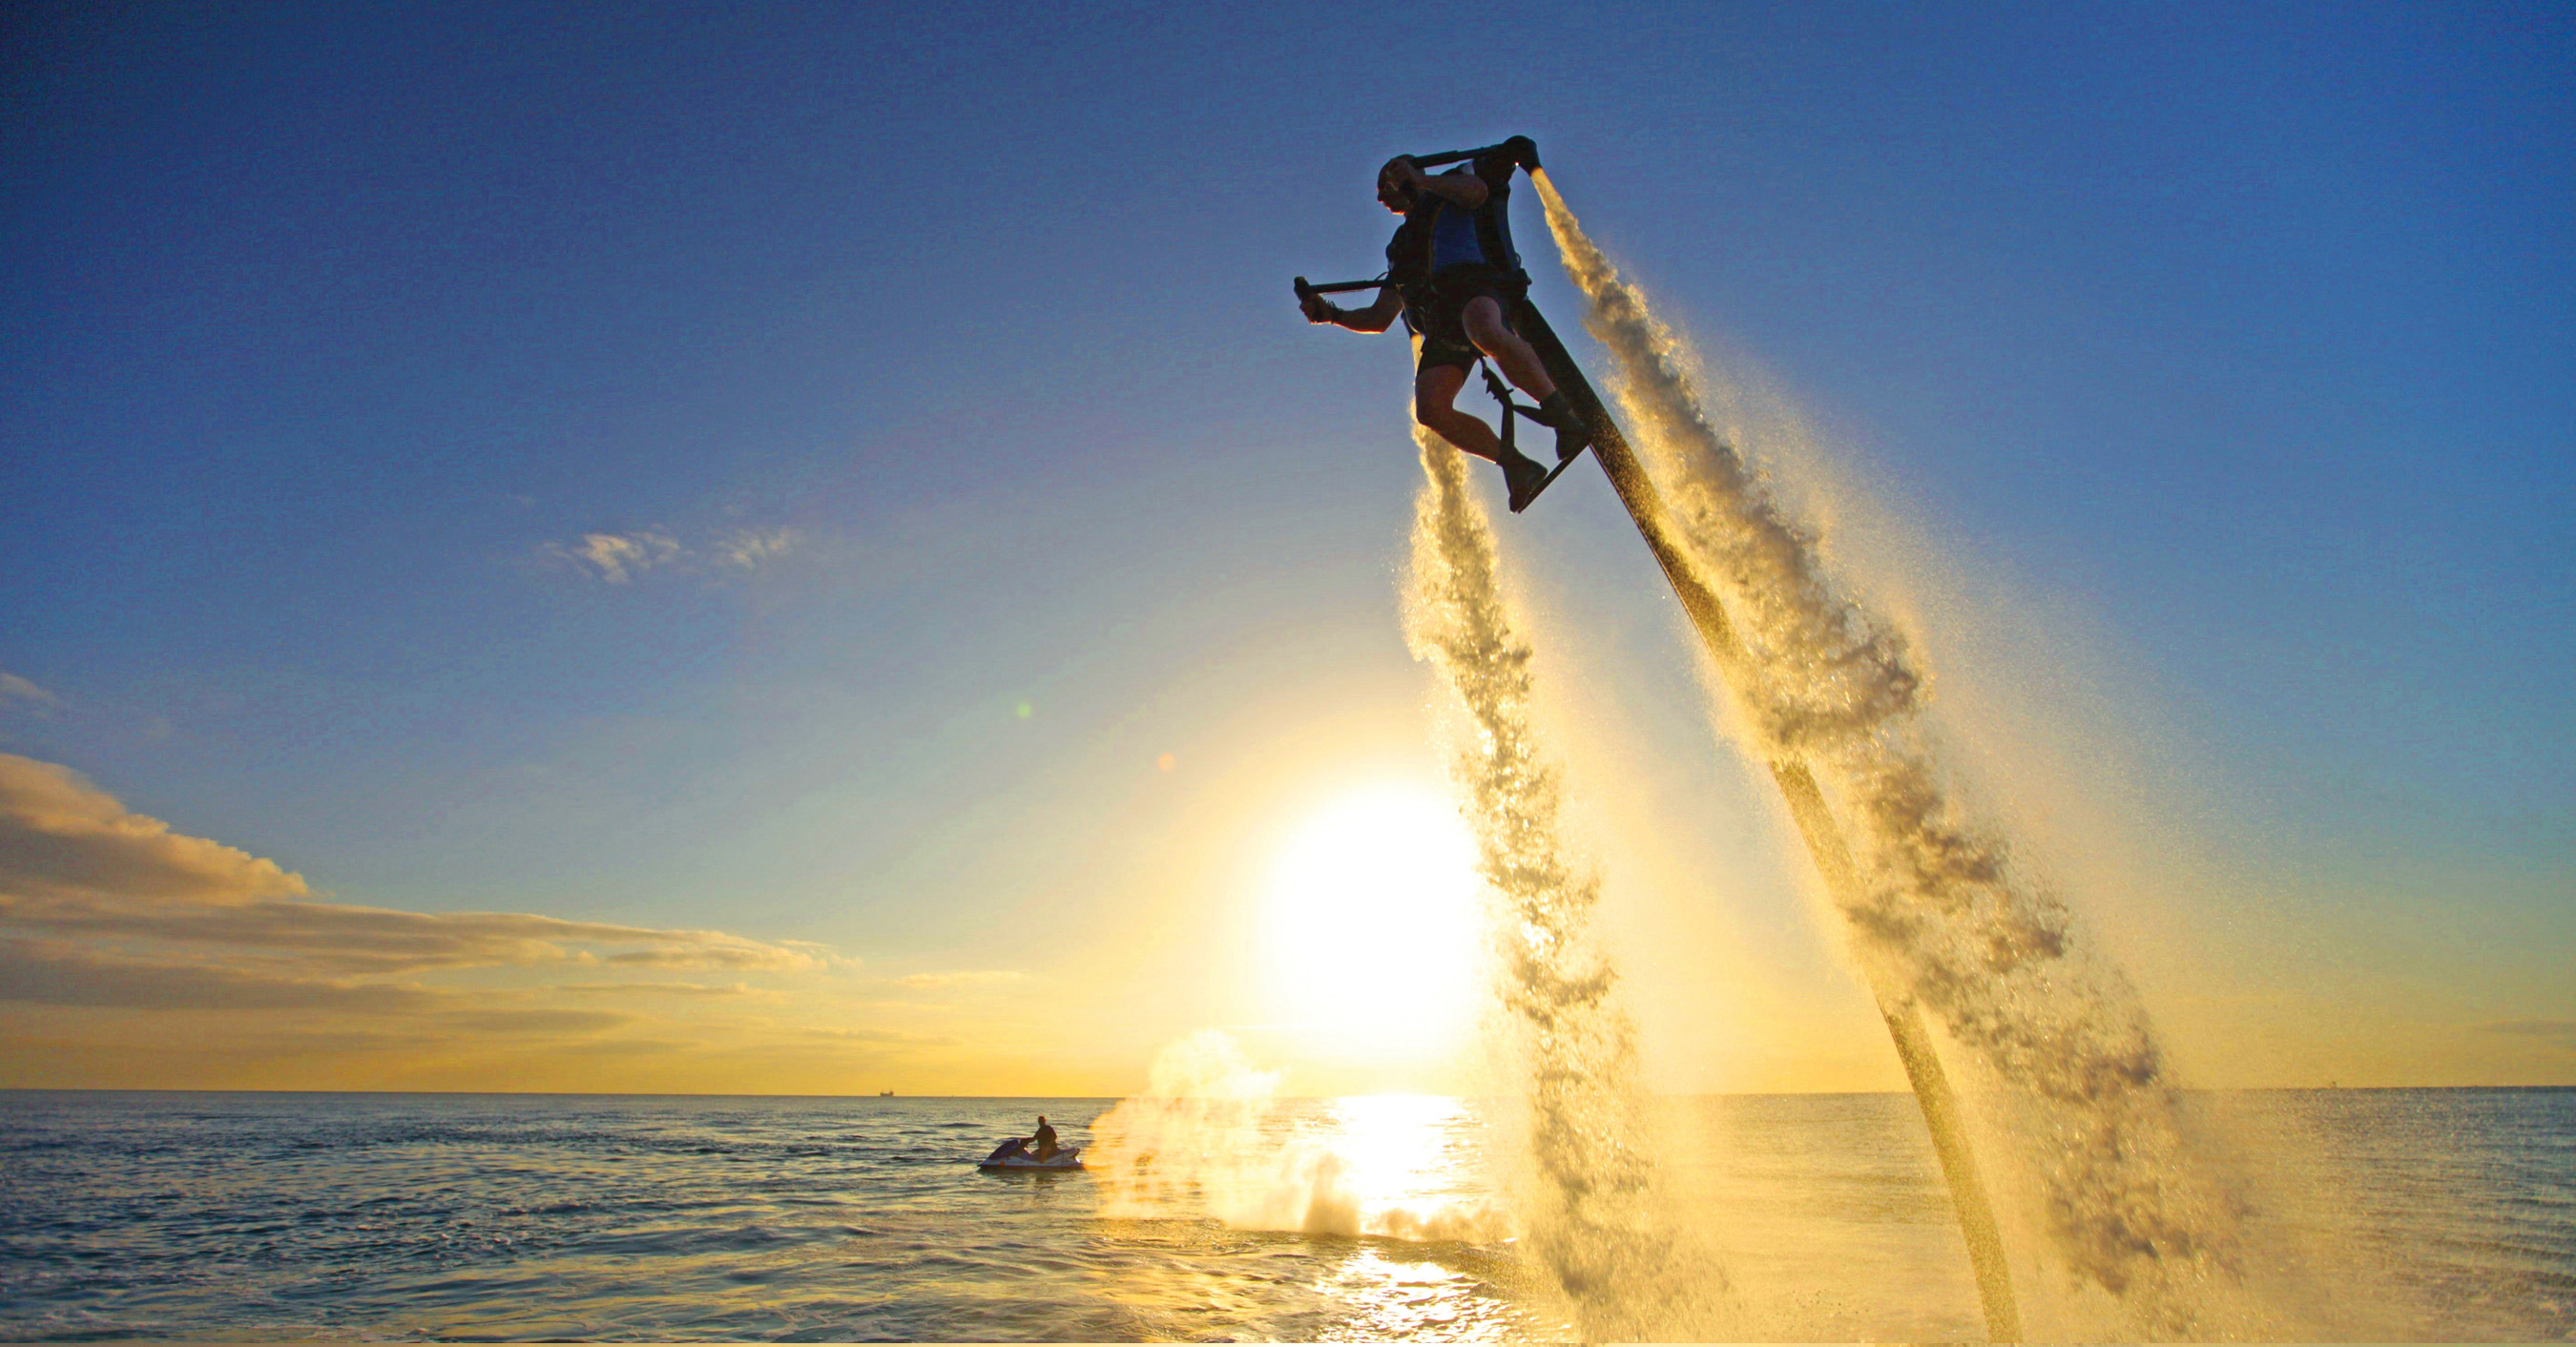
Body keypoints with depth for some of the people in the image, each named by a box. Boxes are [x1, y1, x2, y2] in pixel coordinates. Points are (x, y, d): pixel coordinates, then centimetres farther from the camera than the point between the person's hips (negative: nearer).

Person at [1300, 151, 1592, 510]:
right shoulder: (1403, 245, 39)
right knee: (1431, 409, -22)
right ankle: (1517, 465, -12)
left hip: (1475, 281, -5)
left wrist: (1419, 180, 5)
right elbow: (1380, 318, 34)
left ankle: (1562, 414, -34)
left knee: (1485, 331, -42)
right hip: (1441, 327, 5)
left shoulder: (1453, 186, 26)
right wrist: (1332, 314, 21)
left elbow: (1477, 191, -1)